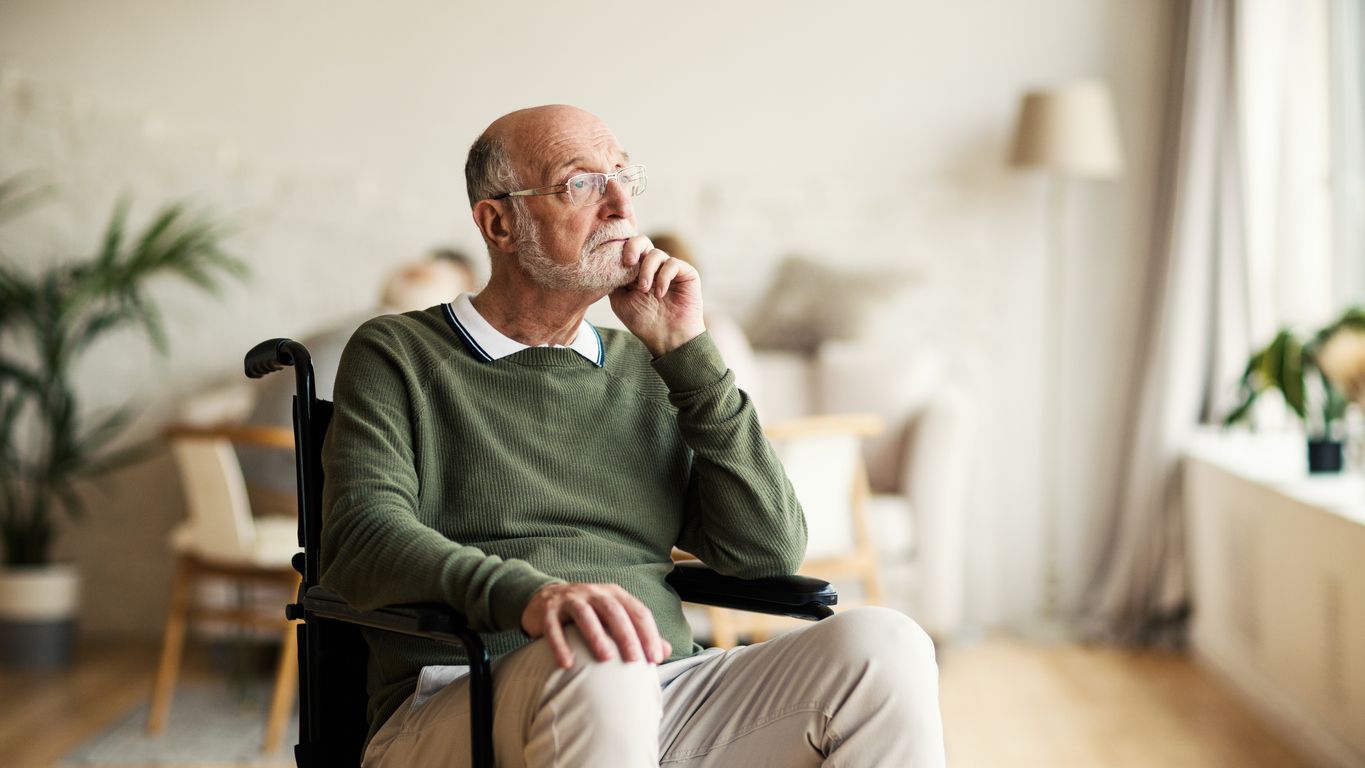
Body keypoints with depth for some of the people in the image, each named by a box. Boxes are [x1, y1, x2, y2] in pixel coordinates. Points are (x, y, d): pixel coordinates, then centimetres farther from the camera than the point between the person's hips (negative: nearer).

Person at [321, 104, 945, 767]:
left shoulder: (648, 373, 21)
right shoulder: (396, 357, 9)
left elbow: (770, 553, 10)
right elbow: (362, 542, -9)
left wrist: (687, 352, 4)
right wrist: (529, 595, -29)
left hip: (665, 703, 4)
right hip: (461, 707, -4)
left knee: (883, 645, -22)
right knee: (595, 661, -39)